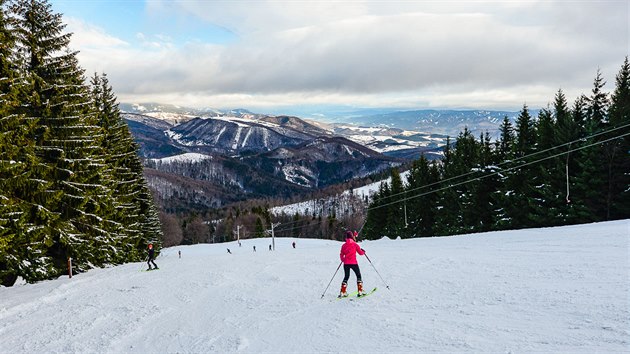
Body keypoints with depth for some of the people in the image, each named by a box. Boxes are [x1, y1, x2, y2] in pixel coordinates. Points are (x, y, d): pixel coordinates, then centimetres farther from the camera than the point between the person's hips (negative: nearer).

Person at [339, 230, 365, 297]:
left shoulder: (344, 245, 3)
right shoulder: (355, 244, -6)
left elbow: (341, 255, 7)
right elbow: (360, 253, 0)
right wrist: (363, 251, 22)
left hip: (346, 264, 3)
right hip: (353, 263, -3)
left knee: (346, 277, 15)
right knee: (358, 276, 12)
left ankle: (342, 292, 8)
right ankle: (360, 292, 5)